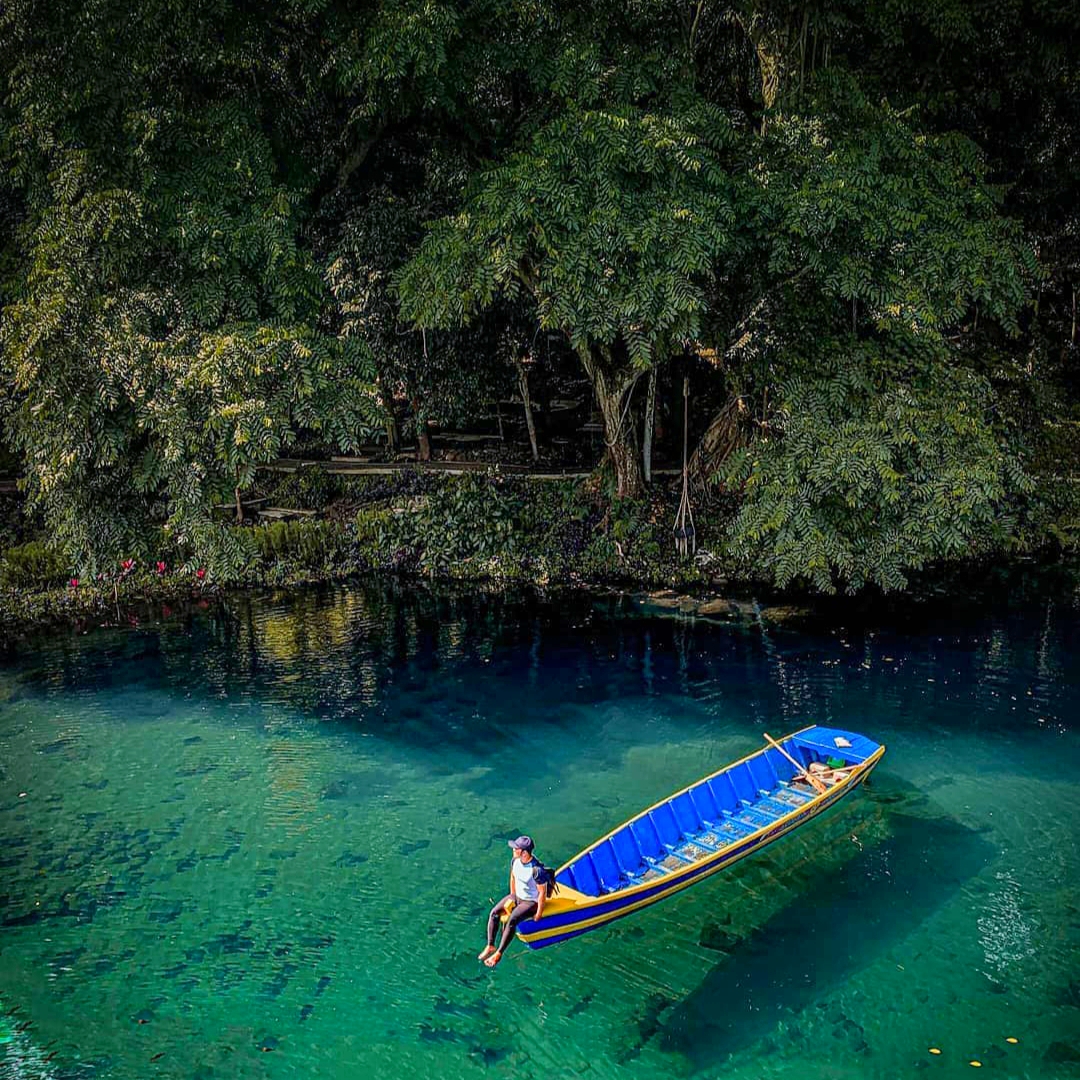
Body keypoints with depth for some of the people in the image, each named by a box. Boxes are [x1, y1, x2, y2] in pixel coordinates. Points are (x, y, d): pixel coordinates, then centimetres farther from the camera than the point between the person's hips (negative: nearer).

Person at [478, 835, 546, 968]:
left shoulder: (536, 869, -30)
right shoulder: (515, 860, -8)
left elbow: (542, 892, -23)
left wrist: (539, 914, -17)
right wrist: (512, 897, 12)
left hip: (531, 902, -7)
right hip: (516, 896, 7)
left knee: (512, 920, -27)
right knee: (494, 912, -11)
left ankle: (498, 953, -17)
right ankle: (490, 946, -2)